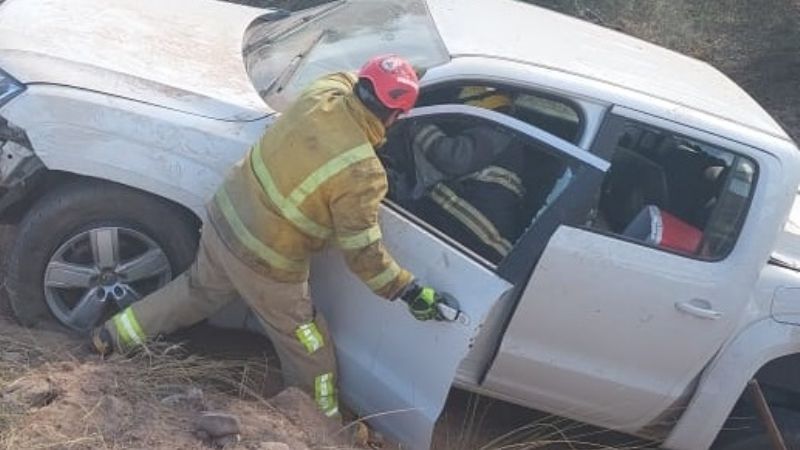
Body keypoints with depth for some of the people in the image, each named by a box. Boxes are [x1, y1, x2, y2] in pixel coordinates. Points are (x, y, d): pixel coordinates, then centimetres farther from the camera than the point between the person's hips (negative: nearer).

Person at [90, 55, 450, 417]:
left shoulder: (323, 90, -10)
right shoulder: (363, 173, -26)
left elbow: (349, 80, 16)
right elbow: (362, 254, -20)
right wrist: (411, 292, -11)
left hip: (224, 217, 7)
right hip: (265, 264, -7)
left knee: (199, 290, 35)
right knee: (311, 358, 14)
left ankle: (112, 336, 45)